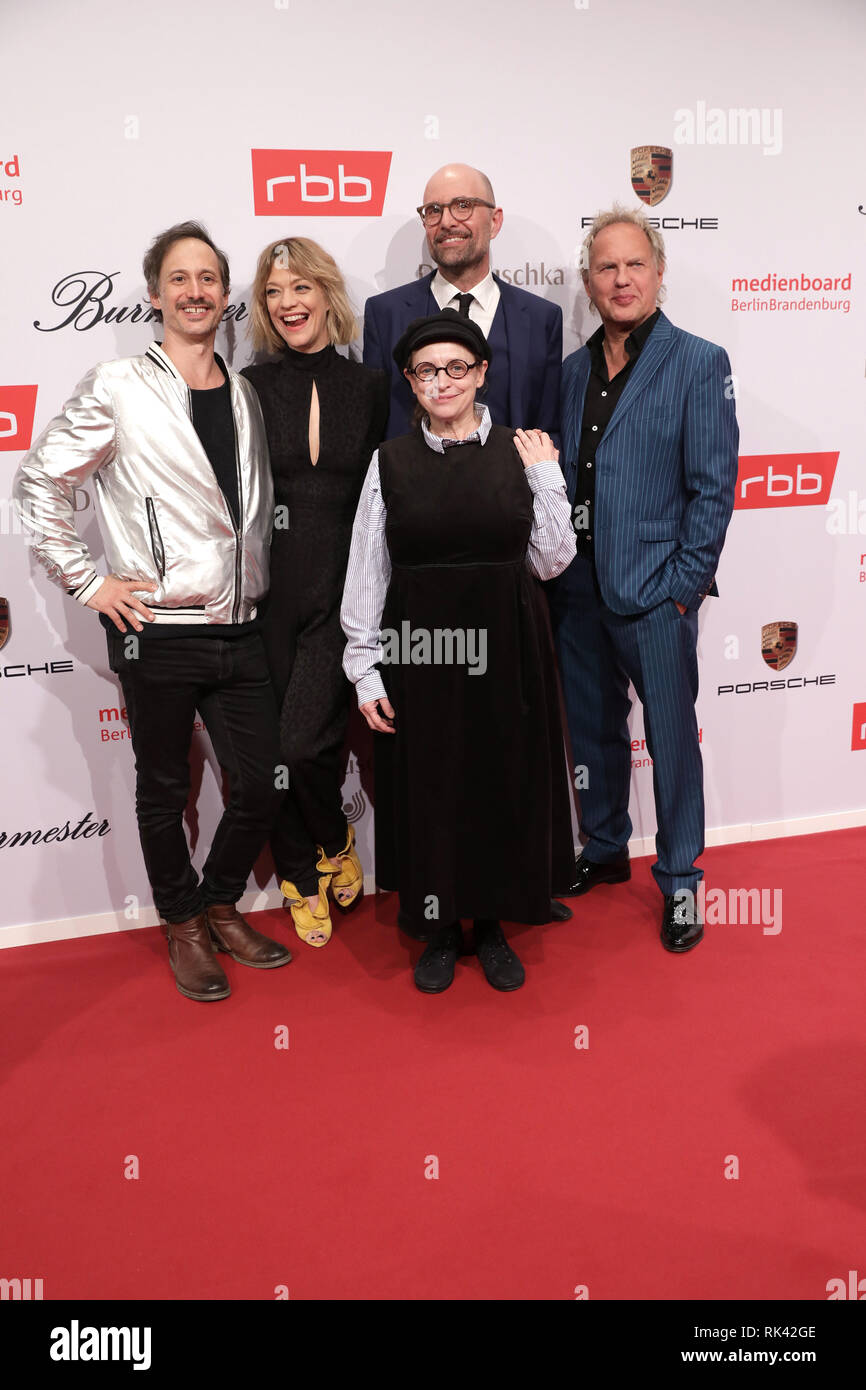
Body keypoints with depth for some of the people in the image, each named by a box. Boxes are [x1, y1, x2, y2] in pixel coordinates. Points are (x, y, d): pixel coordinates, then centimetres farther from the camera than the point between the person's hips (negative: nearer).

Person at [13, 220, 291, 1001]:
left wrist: (256, 585, 11)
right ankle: (184, 928, 31)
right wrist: (87, 582, -6)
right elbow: (39, 484, -2)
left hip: (240, 630, 5)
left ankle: (220, 905, 32)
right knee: (164, 791, 10)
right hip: (157, 633, -4)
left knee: (263, 785, 6)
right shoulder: (117, 390, -5)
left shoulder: (245, 395, 10)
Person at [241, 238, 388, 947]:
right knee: (274, 743, 7)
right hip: (271, 589, 1)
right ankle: (304, 878, 30)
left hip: (344, 589, -1)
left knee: (305, 740, -12)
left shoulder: (370, 387, 5)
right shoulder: (250, 387, 3)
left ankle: (336, 843, 21)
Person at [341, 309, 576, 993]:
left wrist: (546, 477, -7)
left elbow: (551, 562, 2)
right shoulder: (391, 461, 1)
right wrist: (365, 669, -2)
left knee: (502, 784, 9)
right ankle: (440, 930, 28)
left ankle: (492, 924, 30)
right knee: (428, 789, 8)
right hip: (418, 651, 0)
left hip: (504, 649, 1)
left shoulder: (521, 452, 2)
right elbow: (367, 571, 1)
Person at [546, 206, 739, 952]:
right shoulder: (573, 369, 10)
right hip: (578, 588, 5)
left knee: (672, 740, 4)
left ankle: (679, 881, 21)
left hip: (655, 591, -5)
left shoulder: (699, 363, -4)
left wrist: (684, 586, -12)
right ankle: (604, 853, 35)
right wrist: (555, 570, 4)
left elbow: (713, 487, -8)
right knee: (593, 730, 16)